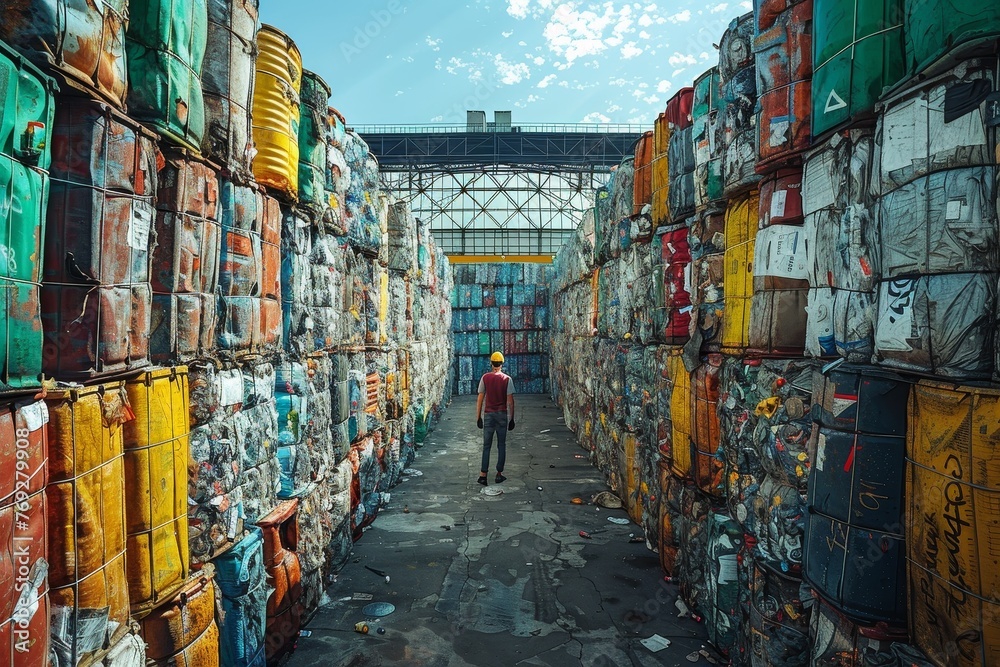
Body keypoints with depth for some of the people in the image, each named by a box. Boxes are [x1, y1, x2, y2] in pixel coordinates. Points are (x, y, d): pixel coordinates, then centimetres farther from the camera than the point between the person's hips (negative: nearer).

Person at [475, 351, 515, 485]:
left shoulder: (485, 378, -2)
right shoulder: (507, 379, -4)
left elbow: (480, 399, -1)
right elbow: (510, 401, -5)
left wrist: (478, 417, 6)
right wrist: (512, 419, 2)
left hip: (488, 414, 1)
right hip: (502, 414, -1)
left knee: (486, 445, 6)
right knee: (501, 445, 10)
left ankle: (483, 475, 2)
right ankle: (499, 474, 13)